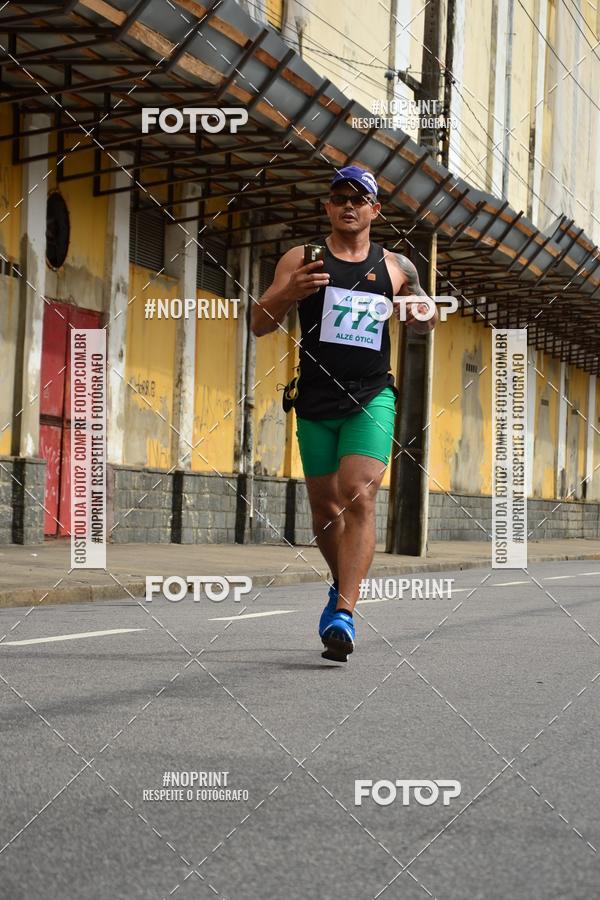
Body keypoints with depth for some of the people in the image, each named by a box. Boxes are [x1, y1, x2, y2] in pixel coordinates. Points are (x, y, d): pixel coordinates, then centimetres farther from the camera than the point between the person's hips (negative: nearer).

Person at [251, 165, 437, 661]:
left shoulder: (395, 266, 9)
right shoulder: (301, 259, 6)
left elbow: (422, 321, 23)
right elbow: (259, 325, 2)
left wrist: (425, 313, -2)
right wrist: (287, 293, -19)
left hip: (371, 400, -1)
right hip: (315, 403, 1)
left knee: (360, 495, -20)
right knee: (326, 508, 8)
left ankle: (344, 612, -25)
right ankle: (344, 585, 36)